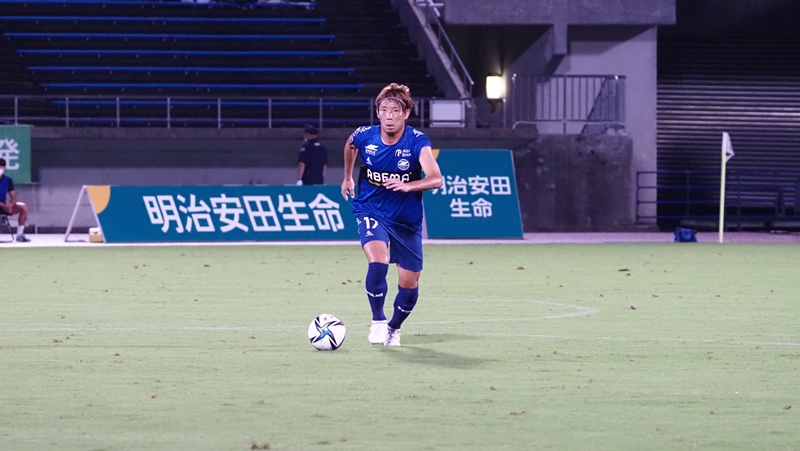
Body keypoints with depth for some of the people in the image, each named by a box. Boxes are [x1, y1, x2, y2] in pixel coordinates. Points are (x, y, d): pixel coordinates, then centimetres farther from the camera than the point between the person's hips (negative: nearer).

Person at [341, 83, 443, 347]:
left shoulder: (417, 142, -21)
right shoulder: (363, 137, -13)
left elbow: (436, 179, -35)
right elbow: (349, 147, 14)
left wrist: (407, 186, -52)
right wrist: (347, 177, 23)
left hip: (407, 219, 0)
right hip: (371, 211, 0)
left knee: (409, 284, 5)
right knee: (378, 262, -28)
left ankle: (394, 328, 34)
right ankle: (378, 321, -8)